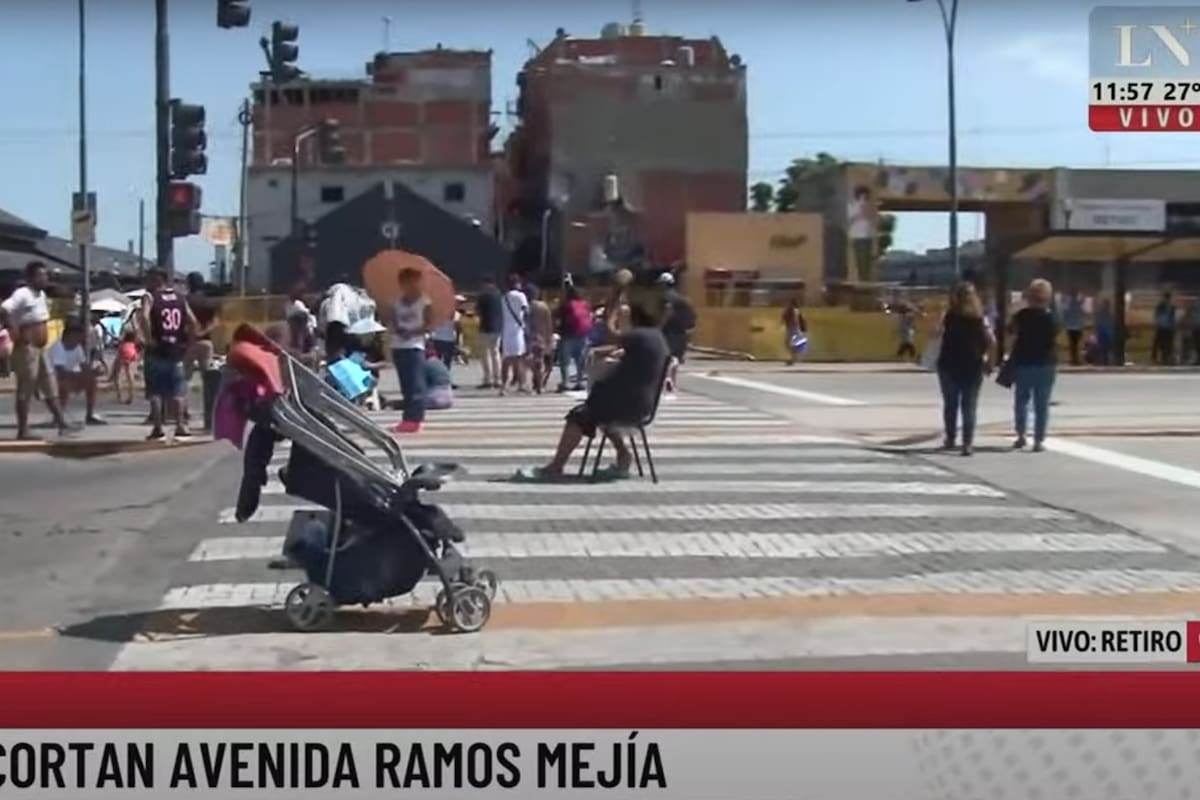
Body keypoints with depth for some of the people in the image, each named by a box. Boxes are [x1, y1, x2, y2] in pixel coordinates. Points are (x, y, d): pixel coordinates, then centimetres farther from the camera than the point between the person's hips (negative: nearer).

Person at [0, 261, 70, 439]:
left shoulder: (41, 294, 12)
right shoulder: (22, 294, -16)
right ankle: (23, 430, 2)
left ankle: (62, 423, 16)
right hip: (27, 348, -9)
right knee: (25, 390, -3)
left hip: (41, 348, 9)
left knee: (50, 388, 11)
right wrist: (16, 334, -24)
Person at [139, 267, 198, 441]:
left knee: (155, 391, 3)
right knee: (177, 390, 10)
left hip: (157, 350, -4)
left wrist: (149, 339, -16)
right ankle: (180, 426, 6)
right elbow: (193, 322, 4)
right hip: (176, 350, 4)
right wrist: (186, 340, 11)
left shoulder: (150, 297, -4)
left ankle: (158, 429, 0)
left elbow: (144, 317, -23)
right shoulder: (180, 298, 10)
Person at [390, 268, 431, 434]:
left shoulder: (424, 302, -1)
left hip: (416, 346, -5)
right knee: (406, 385, 7)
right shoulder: (397, 302, 14)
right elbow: (393, 323, 11)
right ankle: (410, 419, 11)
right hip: (398, 346, 6)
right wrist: (397, 329, -11)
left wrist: (413, 332, -20)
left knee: (416, 384, -10)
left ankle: (413, 419, -14)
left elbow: (428, 325, -7)